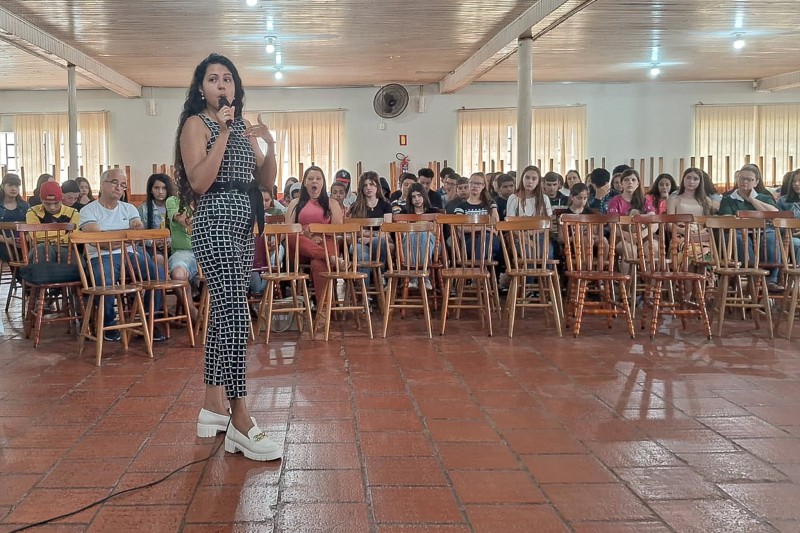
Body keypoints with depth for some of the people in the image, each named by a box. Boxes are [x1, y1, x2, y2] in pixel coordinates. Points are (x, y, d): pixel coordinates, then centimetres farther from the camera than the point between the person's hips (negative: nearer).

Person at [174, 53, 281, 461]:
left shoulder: (244, 127, 18)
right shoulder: (196, 124, -2)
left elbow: (267, 181, 15)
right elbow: (199, 182, -15)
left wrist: (270, 144, -2)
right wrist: (223, 133, -16)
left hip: (243, 225, 8)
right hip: (215, 223, -8)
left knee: (223, 314, 11)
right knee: (236, 316, -17)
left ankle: (213, 406, 19)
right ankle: (240, 421, -17)